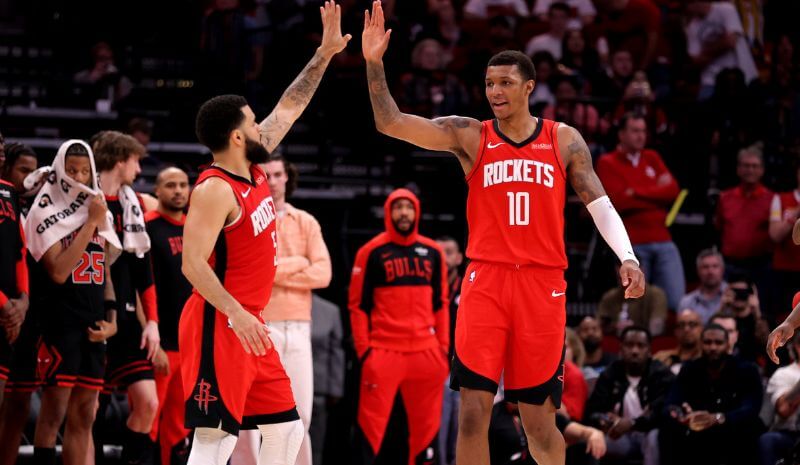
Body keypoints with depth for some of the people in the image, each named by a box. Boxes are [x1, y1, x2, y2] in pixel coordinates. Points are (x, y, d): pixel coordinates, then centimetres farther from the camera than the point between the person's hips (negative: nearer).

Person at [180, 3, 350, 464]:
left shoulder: (254, 170, 10)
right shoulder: (216, 189, -16)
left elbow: (289, 108, 21)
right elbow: (193, 263, -23)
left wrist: (324, 55, 20)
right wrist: (236, 314, -32)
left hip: (247, 323, 10)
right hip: (219, 327, -10)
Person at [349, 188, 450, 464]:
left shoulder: (432, 252, 13)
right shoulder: (372, 252, 1)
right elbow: (358, 304, 1)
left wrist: (444, 347, 10)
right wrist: (363, 349, -6)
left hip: (426, 352, 4)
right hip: (383, 351, -4)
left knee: (426, 424, 6)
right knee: (372, 424, -7)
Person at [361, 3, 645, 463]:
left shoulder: (564, 140, 7)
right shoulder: (470, 136, 4)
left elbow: (600, 203, 7)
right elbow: (390, 122, -4)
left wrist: (628, 257, -8)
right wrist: (375, 63, -16)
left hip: (543, 286, 0)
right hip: (486, 282, 0)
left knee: (539, 417, 5)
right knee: (473, 411, -7)